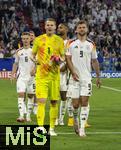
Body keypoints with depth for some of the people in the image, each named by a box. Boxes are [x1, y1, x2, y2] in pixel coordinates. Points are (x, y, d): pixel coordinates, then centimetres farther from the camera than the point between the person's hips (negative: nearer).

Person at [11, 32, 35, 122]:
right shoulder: (19, 51, 7)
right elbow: (16, 63, 14)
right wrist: (12, 74, 6)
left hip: (31, 76, -1)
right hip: (21, 76, 1)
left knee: (30, 96, 7)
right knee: (21, 95, -12)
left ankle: (28, 115, 16)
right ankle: (21, 115, -20)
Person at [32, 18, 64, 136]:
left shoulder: (59, 40, 8)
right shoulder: (38, 40, 6)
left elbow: (63, 56, 12)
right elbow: (33, 54, 13)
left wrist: (59, 60, -10)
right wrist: (35, 60, -7)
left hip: (55, 74, 2)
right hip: (41, 74, -2)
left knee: (54, 102, 5)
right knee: (41, 101, -12)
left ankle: (52, 128, 15)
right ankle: (40, 127, -15)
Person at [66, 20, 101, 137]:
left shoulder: (91, 45, 10)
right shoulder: (71, 44, 4)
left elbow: (94, 61, 14)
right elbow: (68, 59, -1)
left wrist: (98, 77, 12)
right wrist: (73, 72, -13)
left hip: (86, 77, 1)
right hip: (75, 77, -1)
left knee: (84, 102, -8)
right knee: (75, 103, 0)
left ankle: (82, 128, -7)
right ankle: (75, 119, 30)